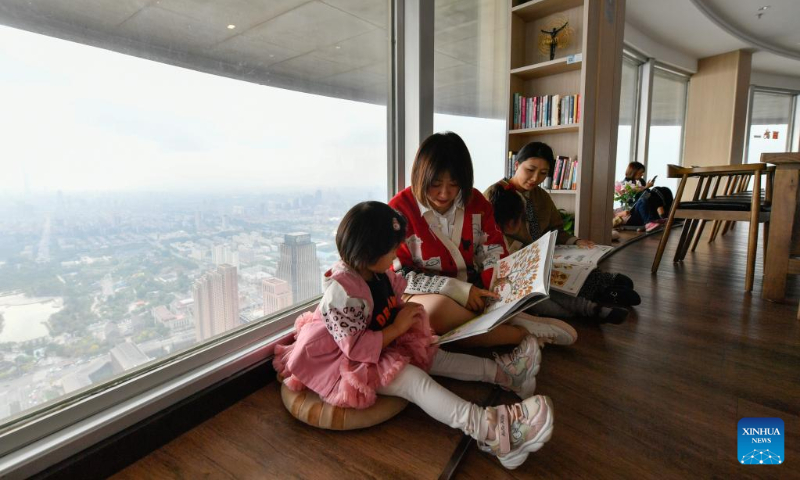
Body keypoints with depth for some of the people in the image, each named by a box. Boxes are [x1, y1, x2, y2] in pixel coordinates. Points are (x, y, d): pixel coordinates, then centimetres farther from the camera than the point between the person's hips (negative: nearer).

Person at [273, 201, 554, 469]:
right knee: (412, 378, -26)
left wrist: (407, 315, -8)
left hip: (378, 347, 9)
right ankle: (486, 427, -39)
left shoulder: (379, 274, -3)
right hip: (345, 363, -9)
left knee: (431, 356, 0)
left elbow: (391, 310, 12)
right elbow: (355, 347, -31)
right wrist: (397, 328, -24)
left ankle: (501, 371, -1)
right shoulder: (342, 290, -31)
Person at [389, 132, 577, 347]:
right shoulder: (399, 210, -14)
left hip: (474, 292, 5)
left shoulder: (475, 201, 1)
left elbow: (493, 251, 3)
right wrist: (459, 290, -23)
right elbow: (398, 276, -16)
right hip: (425, 297, -4)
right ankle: (523, 331, -22)